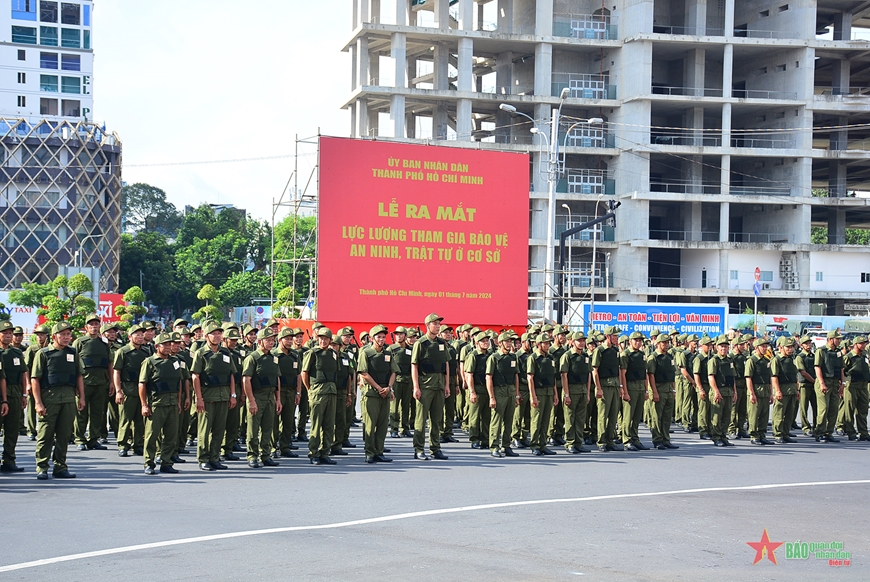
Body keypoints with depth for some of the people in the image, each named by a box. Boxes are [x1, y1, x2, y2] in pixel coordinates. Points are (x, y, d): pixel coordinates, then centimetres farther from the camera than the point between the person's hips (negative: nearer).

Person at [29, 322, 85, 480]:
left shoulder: (73, 353, 13)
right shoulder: (43, 353, 0)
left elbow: (79, 376, 17)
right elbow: (35, 379, -3)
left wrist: (81, 397, 9)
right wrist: (38, 402, -10)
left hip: (69, 398, 4)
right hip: (49, 397, -4)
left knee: (64, 435, 7)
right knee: (45, 434, -1)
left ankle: (60, 467, 15)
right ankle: (42, 468, 5)